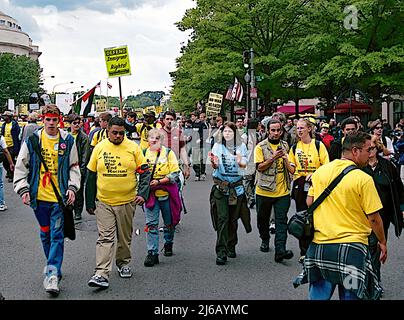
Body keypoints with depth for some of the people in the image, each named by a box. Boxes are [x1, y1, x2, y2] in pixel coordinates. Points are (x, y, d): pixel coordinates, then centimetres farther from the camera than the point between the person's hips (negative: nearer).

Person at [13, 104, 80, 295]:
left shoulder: (68, 140, 1)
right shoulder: (32, 140, 1)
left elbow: (74, 167, 8)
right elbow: (21, 166, 5)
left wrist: (72, 188, -3)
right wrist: (23, 189, -3)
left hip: (60, 197, -2)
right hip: (39, 196, 2)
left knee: (57, 235, -5)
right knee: (45, 234, 14)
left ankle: (52, 274, -5)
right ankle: (53, 265, 31)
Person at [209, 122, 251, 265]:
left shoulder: (241, 146, 6)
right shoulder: (217, 146, 3)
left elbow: (244, 165, -1)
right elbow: (215, 166, -5)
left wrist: (239, 162, -24)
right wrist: (214, 162, -29)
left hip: (236, 186, 2)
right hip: (220, 185, -2)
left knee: (233, 218, 9)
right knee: (222, 219, -9)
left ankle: (231, 247, 27)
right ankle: (221, 252, -10)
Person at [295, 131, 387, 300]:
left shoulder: (320, 171, 2)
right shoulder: (363, 179, -13)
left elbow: (309, 202, 9)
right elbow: (373, 217, -9)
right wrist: (382, 242, 6)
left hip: (320, 245, 4)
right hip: (351, 247, -4)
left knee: (319, 295, 15)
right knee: (350, 295, 10)